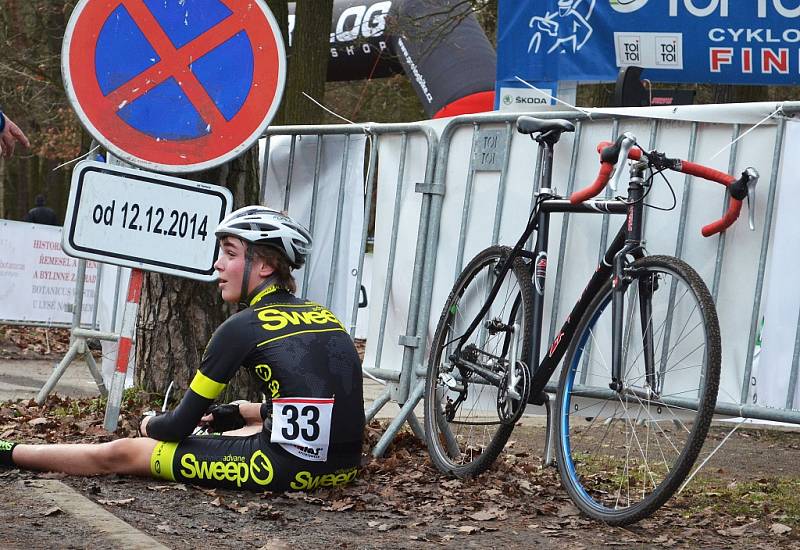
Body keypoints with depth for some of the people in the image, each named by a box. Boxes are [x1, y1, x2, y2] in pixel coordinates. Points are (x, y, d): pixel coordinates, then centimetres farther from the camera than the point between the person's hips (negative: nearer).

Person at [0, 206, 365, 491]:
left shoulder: (243, 327, -5)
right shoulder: (323, 316, 14)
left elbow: (180, 426, 0)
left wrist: (151, 424, 22)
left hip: (288, 467, -7)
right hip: (343, 468, 7)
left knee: (119, 454, 7)